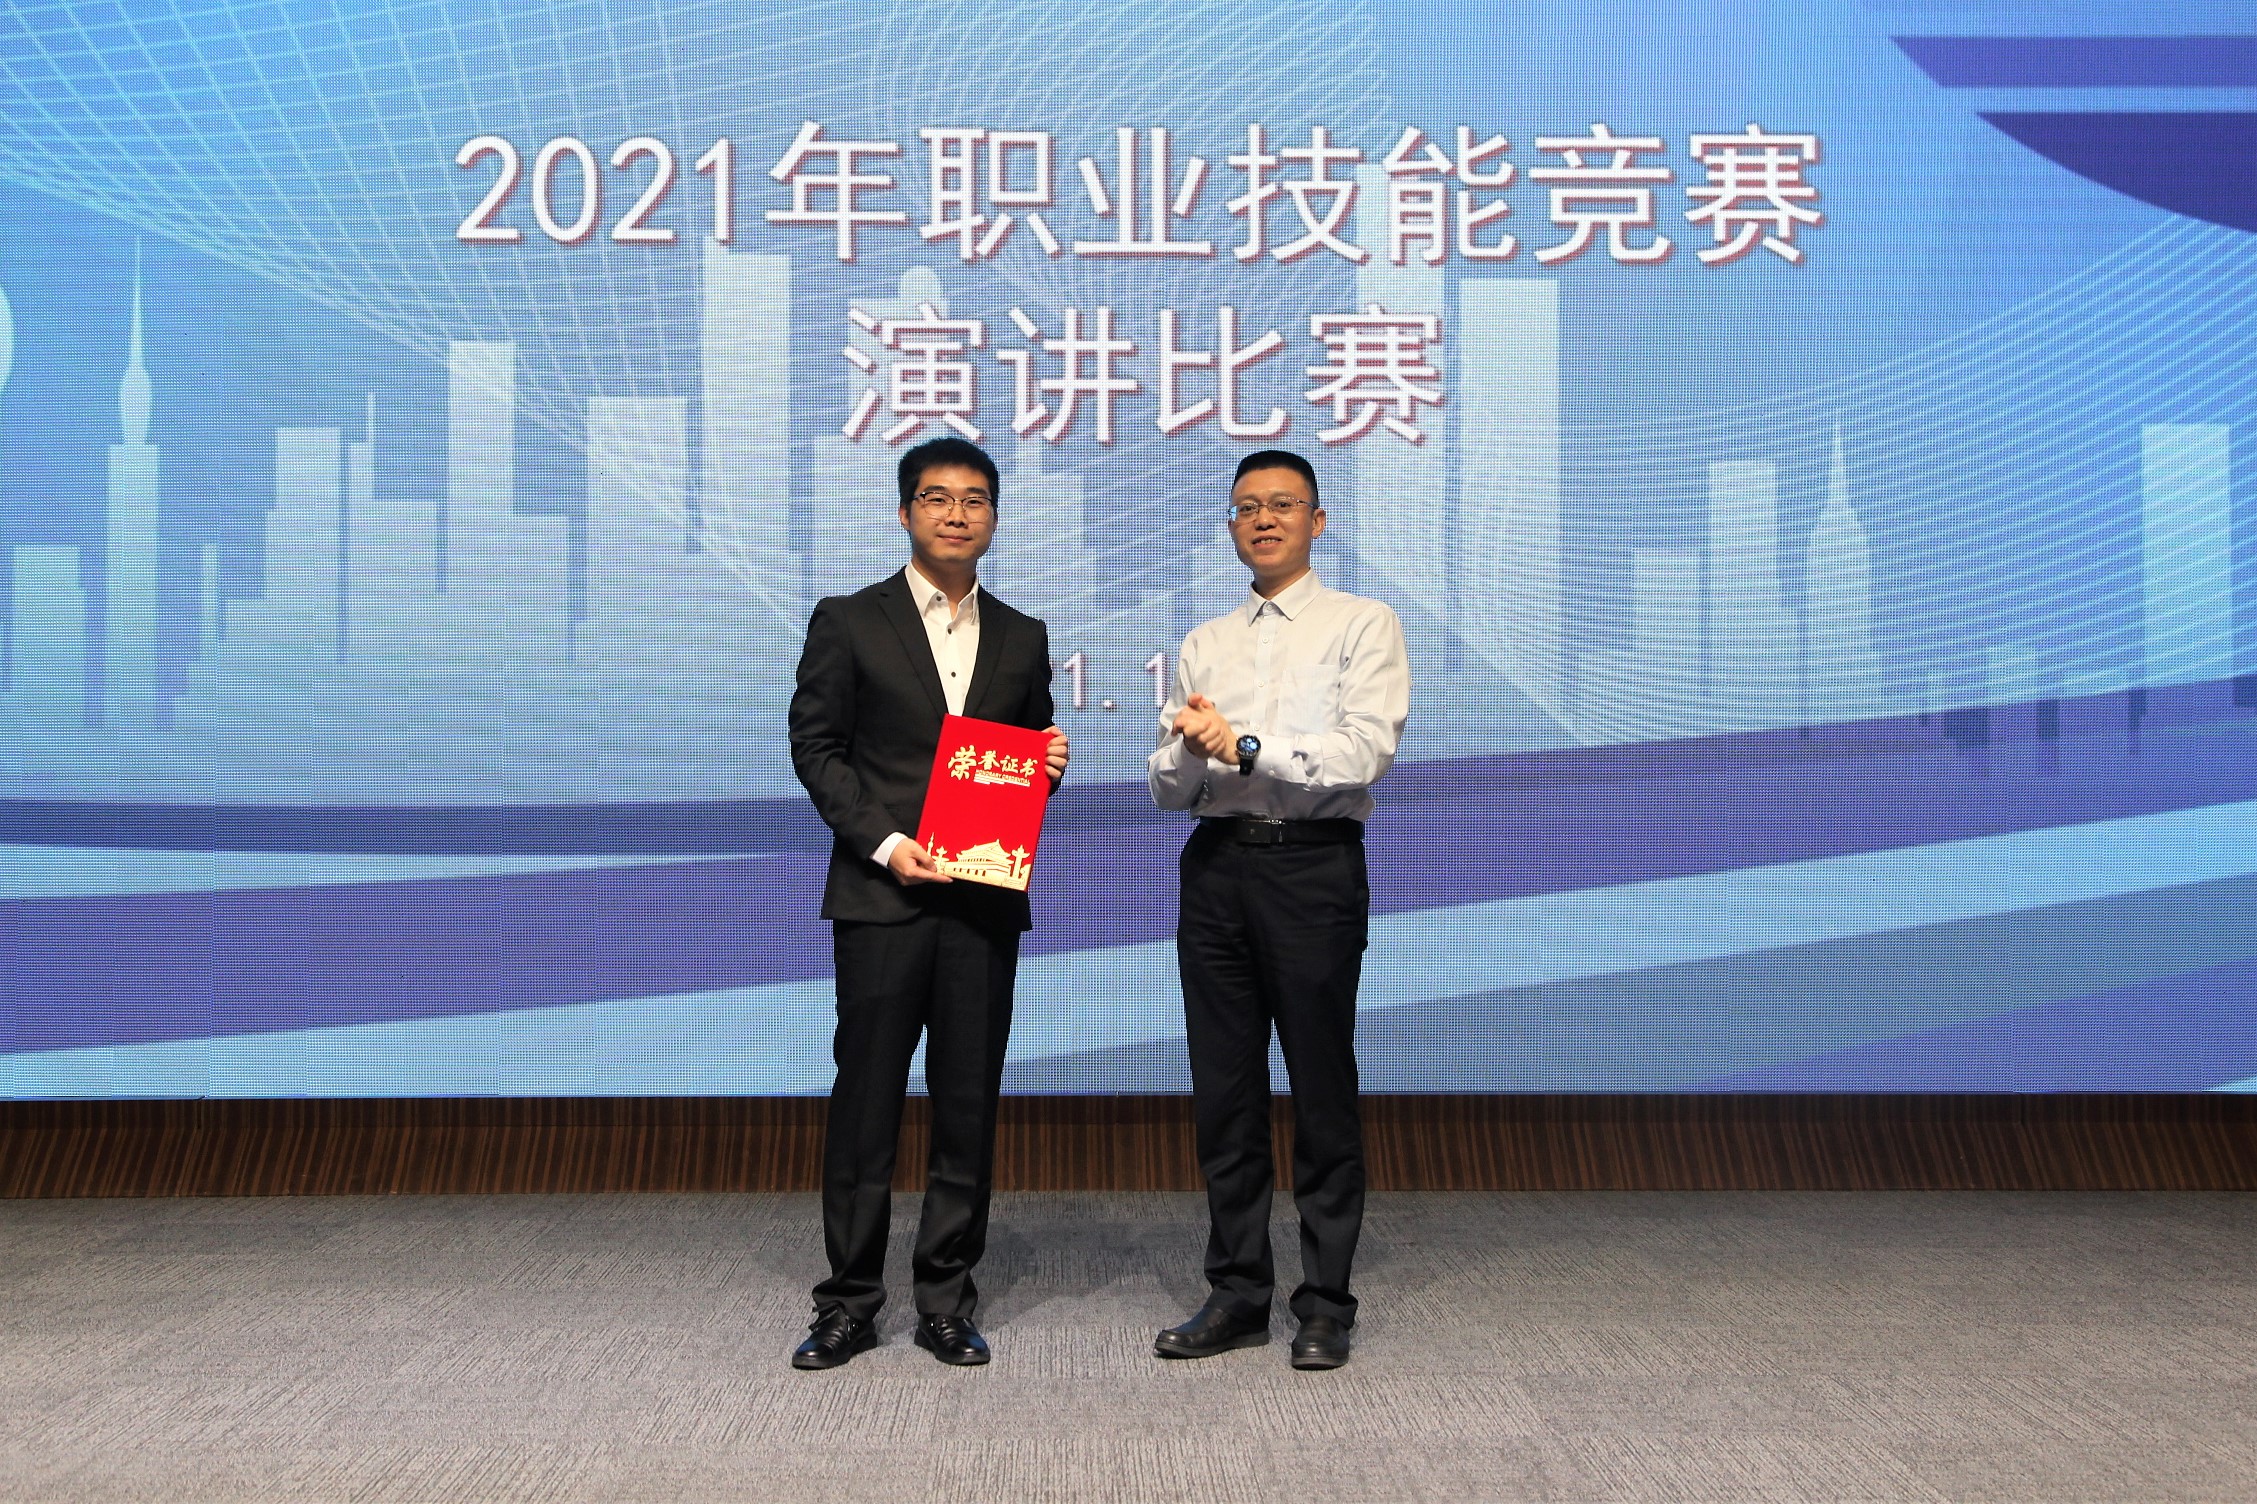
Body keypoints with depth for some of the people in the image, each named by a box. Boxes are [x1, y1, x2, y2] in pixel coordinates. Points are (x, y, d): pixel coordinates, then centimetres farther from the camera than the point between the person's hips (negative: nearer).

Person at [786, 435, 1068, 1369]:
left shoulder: (1022, 638, 14)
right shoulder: (848, 623, 4)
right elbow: (815, 747, 0)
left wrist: (1048, 763, -3)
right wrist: (882, 842, -11)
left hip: (987, 898, 3)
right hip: (882, 894, -3)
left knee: (969, 1102, 6)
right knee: (866, 1098, 2)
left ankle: (947, 1301, 17)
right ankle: (849, 1302, 13)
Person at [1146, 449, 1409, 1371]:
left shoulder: (1362, 626, 3)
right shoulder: (1203, 646, 16)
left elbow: (1366, 751, -12)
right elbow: (1164, 788, 11)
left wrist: (1243, 746, -15)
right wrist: (1190, 753, -12)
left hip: (1313, 865, -4)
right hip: (1215, 865, 5)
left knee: (1322, 1088, 1)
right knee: (1224, 1088, 8)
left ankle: (1326, 1304, 13)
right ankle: (1237, 1294, 20)